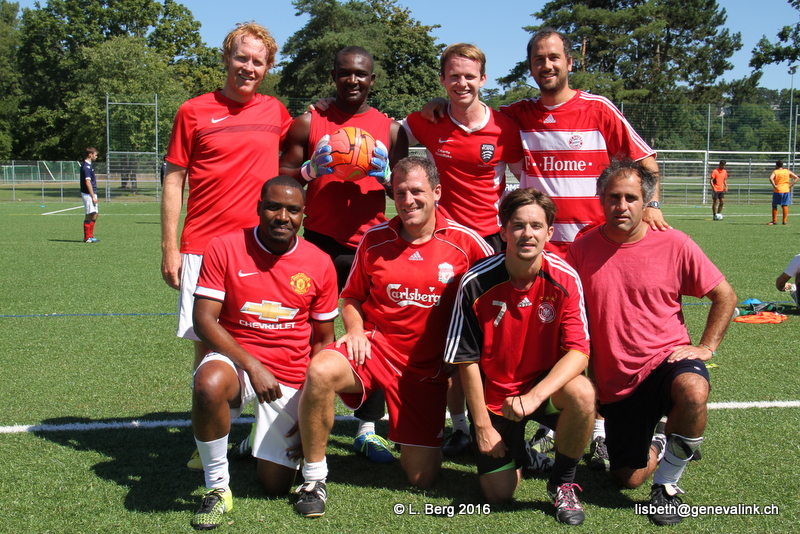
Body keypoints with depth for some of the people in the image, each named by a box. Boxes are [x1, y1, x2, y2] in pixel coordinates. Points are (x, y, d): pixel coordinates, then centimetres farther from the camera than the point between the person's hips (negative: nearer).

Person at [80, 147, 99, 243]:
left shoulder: (89, 165, 16)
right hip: (88, 194, -10)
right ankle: (87, 237, -1)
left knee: (94, 214, 12)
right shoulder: (86, 166, -15)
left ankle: (90, 236, 17)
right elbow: (87, 182, -20)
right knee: (89, 215, -6)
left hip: (92, 193, 10)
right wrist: (93, 196, -20)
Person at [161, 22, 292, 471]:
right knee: (207, 340, 1)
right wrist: (169, 248, -2)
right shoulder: (195, 111, 3)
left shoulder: (276, 113, 11)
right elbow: (174, 181, 3)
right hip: (204, 245, -2)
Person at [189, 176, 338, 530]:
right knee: (209, 384, -39)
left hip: (291, 377, 2)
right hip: (236, 358, -1)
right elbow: (204, 320, -11)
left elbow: (322, 339, 5)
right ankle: (218, 488, -15)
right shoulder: (224, 248, -7)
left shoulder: (319, 264, -2)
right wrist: (252, 366, -22)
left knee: (275, 485, 1)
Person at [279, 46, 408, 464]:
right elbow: (282, 178, 6)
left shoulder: (390, 129, 11)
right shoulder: (309, 123, 6)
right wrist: (311, 169, -13)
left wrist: (383, 172, -8)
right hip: (320, 242, -1)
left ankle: (368, 429, 9)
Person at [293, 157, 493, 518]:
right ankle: (314, 477, -14)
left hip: (428, 366, 0)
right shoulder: (374, 239, 1)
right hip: (376, 346, 0)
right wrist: (355, 329, -8)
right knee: (320, 371, -35)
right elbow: (352, 297, 13)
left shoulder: (466, 242, -6)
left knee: (422, 478, -1)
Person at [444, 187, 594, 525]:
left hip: (546, 383, 1)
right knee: (498, 493, -5)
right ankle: (518, 446, 31)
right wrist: (482, 426, -7)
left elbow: (578, 352, -18)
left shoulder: (565, 279, -14)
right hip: (494, 395, 0)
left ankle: (562, 483, -6)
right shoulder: (476, 284, -17)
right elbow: (467, 361, -9)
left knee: (582, 394, -33)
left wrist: (534, 397, -33)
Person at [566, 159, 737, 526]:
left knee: (693, 392, -38)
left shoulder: (674, 244, -7)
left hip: (667, 358, -1)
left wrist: (706, 347, -5)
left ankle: (667, 482, -11)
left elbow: (724, 295, 4)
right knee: (628, 479, 4)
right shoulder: (582, 250, -5)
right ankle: (655, 448, 43)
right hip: (615, 381, 2)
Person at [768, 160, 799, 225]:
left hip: (777, 191, -3)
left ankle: (774, 221, 8)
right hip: (786, 190, 3)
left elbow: (771, 178, -24)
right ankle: (785, 221, 6)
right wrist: (791, 185, 3)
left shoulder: (775, 172, -4)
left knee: (774, 206, 7)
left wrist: (774, 185, -15)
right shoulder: (787, 171, 7)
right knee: (785, 206, 8)